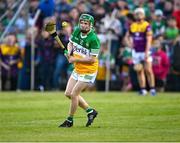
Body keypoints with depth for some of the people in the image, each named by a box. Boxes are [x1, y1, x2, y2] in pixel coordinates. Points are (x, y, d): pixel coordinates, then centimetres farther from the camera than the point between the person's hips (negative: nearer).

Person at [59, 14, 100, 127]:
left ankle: (70, 120, 11)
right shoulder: (77, 31, -2)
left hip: (88, 72, -8)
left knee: (74, 94, -7)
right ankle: (90, 111, 24)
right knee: (68, 93, 10)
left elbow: (92, 59, -24)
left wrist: (75, 59, -20)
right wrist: (69, 52, -7)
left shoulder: (94, 39, -23)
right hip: (77, 70, 8)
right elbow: (70, 43, 16)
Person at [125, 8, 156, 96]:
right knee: (139, 71, 6)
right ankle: (143, 89, 11)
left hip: (145, 51, -5)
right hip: (136, 52, 5)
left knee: (148, 70, -9)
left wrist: (146, 53, -21)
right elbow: (127, 36, 26)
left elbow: (149, 40, -14)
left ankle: (152, 88, -3)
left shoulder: (147, 26, -9)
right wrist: (130, 43, 7)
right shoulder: (132, 26, 8)